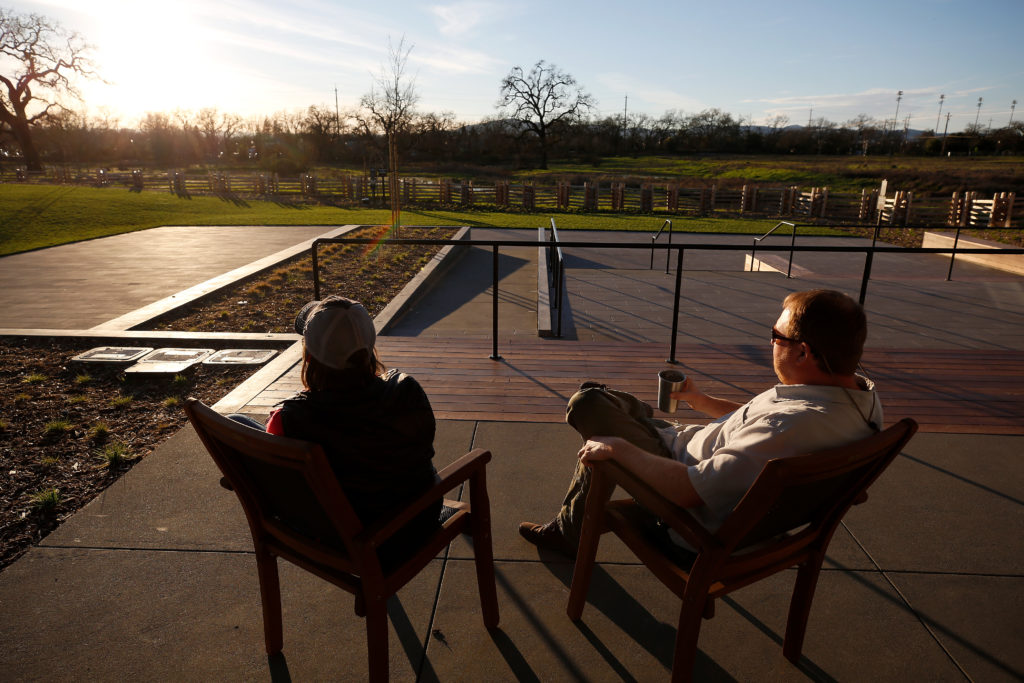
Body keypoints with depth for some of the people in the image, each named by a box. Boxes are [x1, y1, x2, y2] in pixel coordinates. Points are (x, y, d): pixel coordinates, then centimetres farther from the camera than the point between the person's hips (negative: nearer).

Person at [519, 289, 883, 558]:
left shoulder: (795, 426, -39)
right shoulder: (863, 395, -7)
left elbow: (686, 489, -36)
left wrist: (618, 448, -22)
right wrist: (703, 401, 19)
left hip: (702, 521, -9)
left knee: (587, 403, -3)